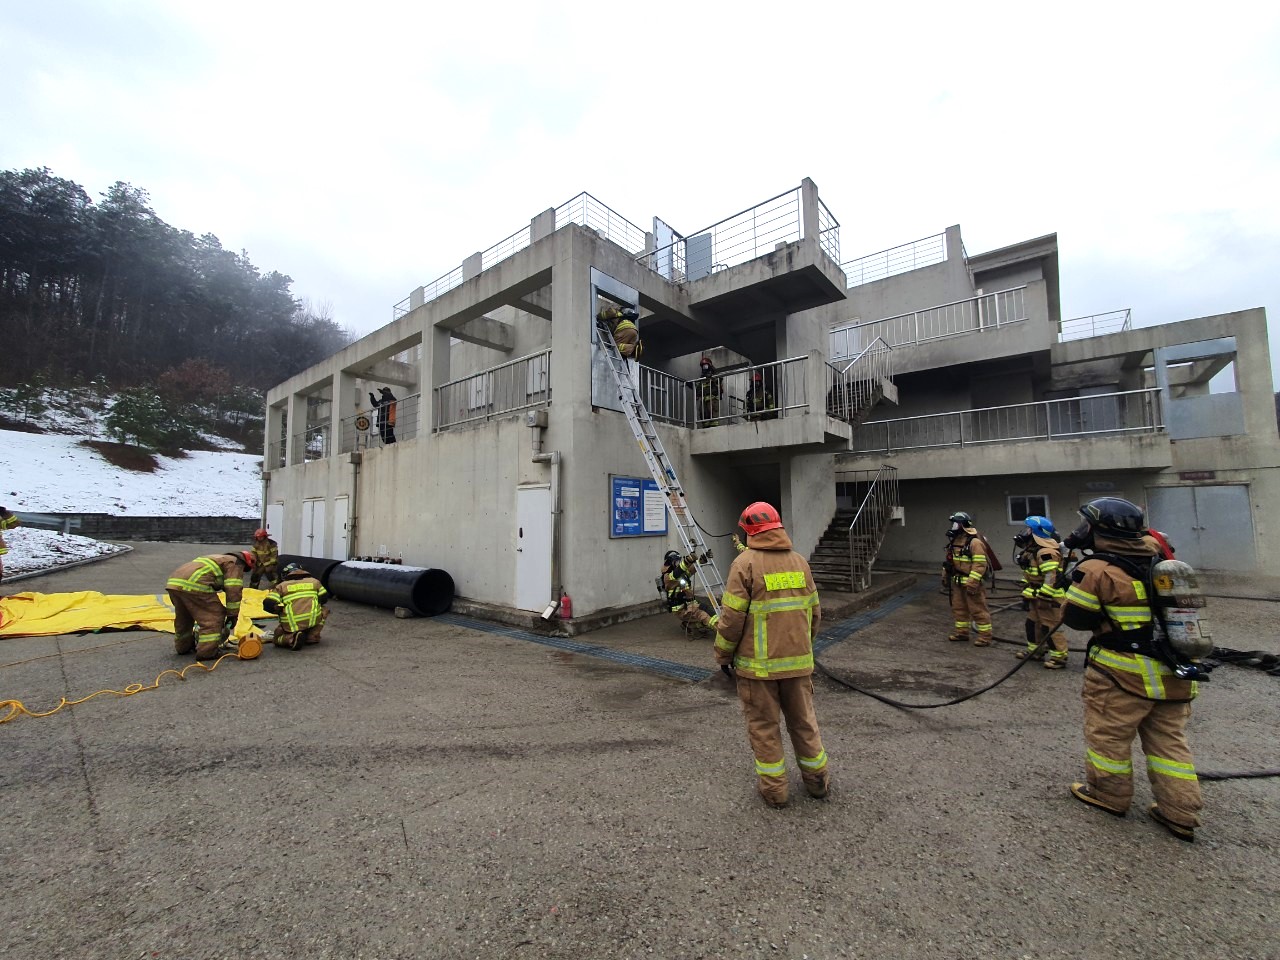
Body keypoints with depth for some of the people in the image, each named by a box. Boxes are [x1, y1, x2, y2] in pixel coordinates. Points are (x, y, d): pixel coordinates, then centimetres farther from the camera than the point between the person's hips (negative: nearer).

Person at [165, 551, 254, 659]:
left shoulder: (220, 559, 33)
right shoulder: (235, 564, 7)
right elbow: (234, 590, -3)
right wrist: (233, 615, 4)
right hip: (193, 585, -9)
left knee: (184, 617, 29)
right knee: (214, 617, 0)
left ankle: (183, 646, 44)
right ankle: (206, 652, -1)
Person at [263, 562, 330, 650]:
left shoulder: (281, 586, 10)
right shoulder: (314, 582, 15)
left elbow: (268, 605, -1)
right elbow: (324, 598, 17)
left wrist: (279, 611, 18)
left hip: (291, 625, 0)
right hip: (313, 620, 1)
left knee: (277, 639, 29)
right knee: (323, 611, 34)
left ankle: (291, 638, -4)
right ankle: (312, 636, 17)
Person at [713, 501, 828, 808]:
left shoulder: (746, 562, -14)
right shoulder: (800, 561, 3)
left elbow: (732, 616, -15)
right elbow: (814, 612, 10)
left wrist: (723, 655, -3)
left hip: (758, 663, -5)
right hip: (798, 661, 5)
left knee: (763, 725, 11)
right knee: (803, 719, 22)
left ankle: (773, 788, 23)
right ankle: (816, 778, 36)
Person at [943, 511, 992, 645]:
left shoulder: (974, 542, -18)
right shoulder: (954, 540, 10)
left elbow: (980, 564, -23)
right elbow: (949, 560, 19)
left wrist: (972, 582, -25)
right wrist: (945, 576, 21)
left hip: (971, 582, -9)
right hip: (957, 582, 9)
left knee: (978, 609, -1)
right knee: (958, 607, 15)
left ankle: (985, 636, 9)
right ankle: (961, 632, 26)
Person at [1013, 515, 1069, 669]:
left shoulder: (1047, 552, -23)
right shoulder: (1032, 550, 11)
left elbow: (1052, 577, -28)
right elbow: (1028, 575, 19)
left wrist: (1043, 597, -25)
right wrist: (1026, 594, 21)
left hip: (1049, 597, -10)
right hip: (1036, 596, 11)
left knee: (1050, 627, -4)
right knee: (1032, 623, 18)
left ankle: (1059, 657, 6)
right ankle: (1034, 650, 30)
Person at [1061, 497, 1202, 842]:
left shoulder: (1097, 571, -19)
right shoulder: (1156, 553, 0)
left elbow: (1075, 618, -11)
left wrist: (1076, 581, 3)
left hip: (1124, 672, -6)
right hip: (1174, 672, 7)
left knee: (1108, 733, 12)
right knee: (1169, 740, 18)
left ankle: (1108, 793, 26)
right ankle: (1180, 813, 24)